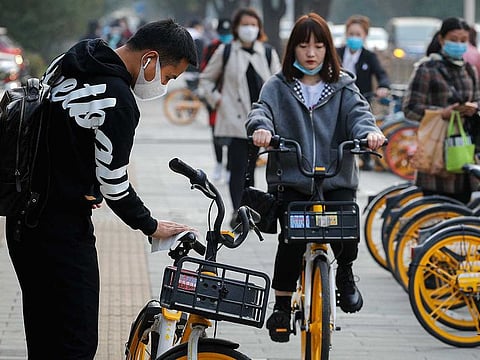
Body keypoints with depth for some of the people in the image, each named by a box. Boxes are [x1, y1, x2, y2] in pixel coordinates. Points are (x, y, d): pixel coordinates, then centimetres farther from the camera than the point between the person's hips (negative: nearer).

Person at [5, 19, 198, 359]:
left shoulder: (66, 63, 9)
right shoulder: (118, 102, -20)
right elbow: (113, 184, -16)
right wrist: (151, 226, 1)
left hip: (22, 223, 10)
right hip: (62, 229, -10)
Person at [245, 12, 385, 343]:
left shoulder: (342, 87, 11)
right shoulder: (279, 87, 9)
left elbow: (358, 112, -4)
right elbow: (262, 109, -7)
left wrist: (369, 131, -27)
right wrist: (261, 127, -32)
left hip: (337, 181, 0)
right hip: (290, 181, 0)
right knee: (291, 237, -19)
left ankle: (345, 273, 13)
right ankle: (282, 305, -3)